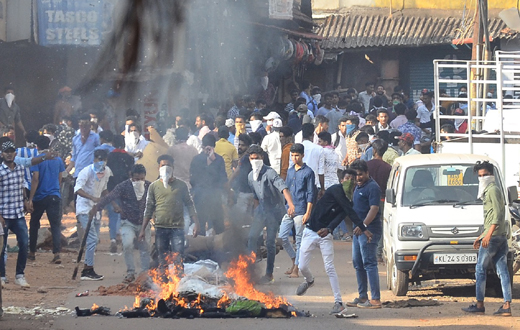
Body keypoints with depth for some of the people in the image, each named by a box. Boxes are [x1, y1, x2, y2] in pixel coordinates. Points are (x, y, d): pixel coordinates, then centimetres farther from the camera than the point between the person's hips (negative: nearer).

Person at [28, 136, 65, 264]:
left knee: (34, 224, 15)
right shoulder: (58, 160, 6)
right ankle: (57, 253, -18)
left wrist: (30, 199, -11)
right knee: (56, 225, -3)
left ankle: (32, 253, 24)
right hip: (54, 196, 2)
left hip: (40, 197, -2)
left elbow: (35, 179, -13)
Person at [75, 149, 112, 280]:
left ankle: (87, 270, 15)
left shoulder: (107, 171, 5)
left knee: (94, 240, 8)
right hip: (84, 209, -8)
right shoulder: (87, 171, -18)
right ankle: (88, 271, -14)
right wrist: (93, 198, -43)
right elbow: (77, 189, -31)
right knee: (92, 239, -16)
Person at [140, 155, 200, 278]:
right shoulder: (154, 186, 9)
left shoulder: (181, 185, 6)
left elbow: (189, 205, 8)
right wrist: (143, 229, 9)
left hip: (177, 228, -2)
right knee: (163, 262, 4)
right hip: (161, 228, 2)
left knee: (178, 261, -8)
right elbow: (149, 209, 12)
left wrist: (196, 223, -1)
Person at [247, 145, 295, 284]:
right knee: (252, 237, 0)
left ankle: (269, 274, 5)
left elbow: (283, 188, -31)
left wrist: (291, 205, -44)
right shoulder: (251, 176, 5)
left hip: (274, 211, -6)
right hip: (261, 211, 6)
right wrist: (257, 210, 15)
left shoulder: (270, 173, -19)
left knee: (270, 242, -3)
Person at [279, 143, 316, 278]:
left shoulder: (308, 172, -4)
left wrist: (308, 213, -12)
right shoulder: (290, 171, 15)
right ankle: (294, 260, 20)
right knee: (282, 237, 2)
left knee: (299, 240, -1)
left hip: (300, 211, -6)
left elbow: (311, 194, -7)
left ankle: (296, 268, 3)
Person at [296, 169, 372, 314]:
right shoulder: (336, 190, -12)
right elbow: (350, 212, -21)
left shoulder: (349, 201, 4)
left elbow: (339, 218, -13)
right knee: (303, 267, -1)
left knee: (329, 268, -9)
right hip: (310, 232, -2)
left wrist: (329, 229, -35)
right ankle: (309, 281, 34)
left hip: (325, 236, 2)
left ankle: (338, 302, -11)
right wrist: (364, 229, -25)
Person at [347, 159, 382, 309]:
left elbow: (374, 208, -21)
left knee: (369, 263, -12)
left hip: (369, 230, -10)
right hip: (358, 230, 10)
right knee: (358, 263, 14)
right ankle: (362, 296, 22)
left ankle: (375, 299, -13)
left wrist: (364, 225, -31)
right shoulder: (358, 187, 19)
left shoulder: (372, 187, -12)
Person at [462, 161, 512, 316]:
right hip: (502, 236, 9)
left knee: (480, 269, -2)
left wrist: (488, 235, -25)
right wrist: (480, 236, 30)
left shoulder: (493, 190, -7)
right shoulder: (490, 191, 24)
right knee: (502, 270, 2)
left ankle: (479, 305, 1)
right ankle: (507, 306, -3)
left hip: (493, 236, -9)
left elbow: (497, 214, -18)